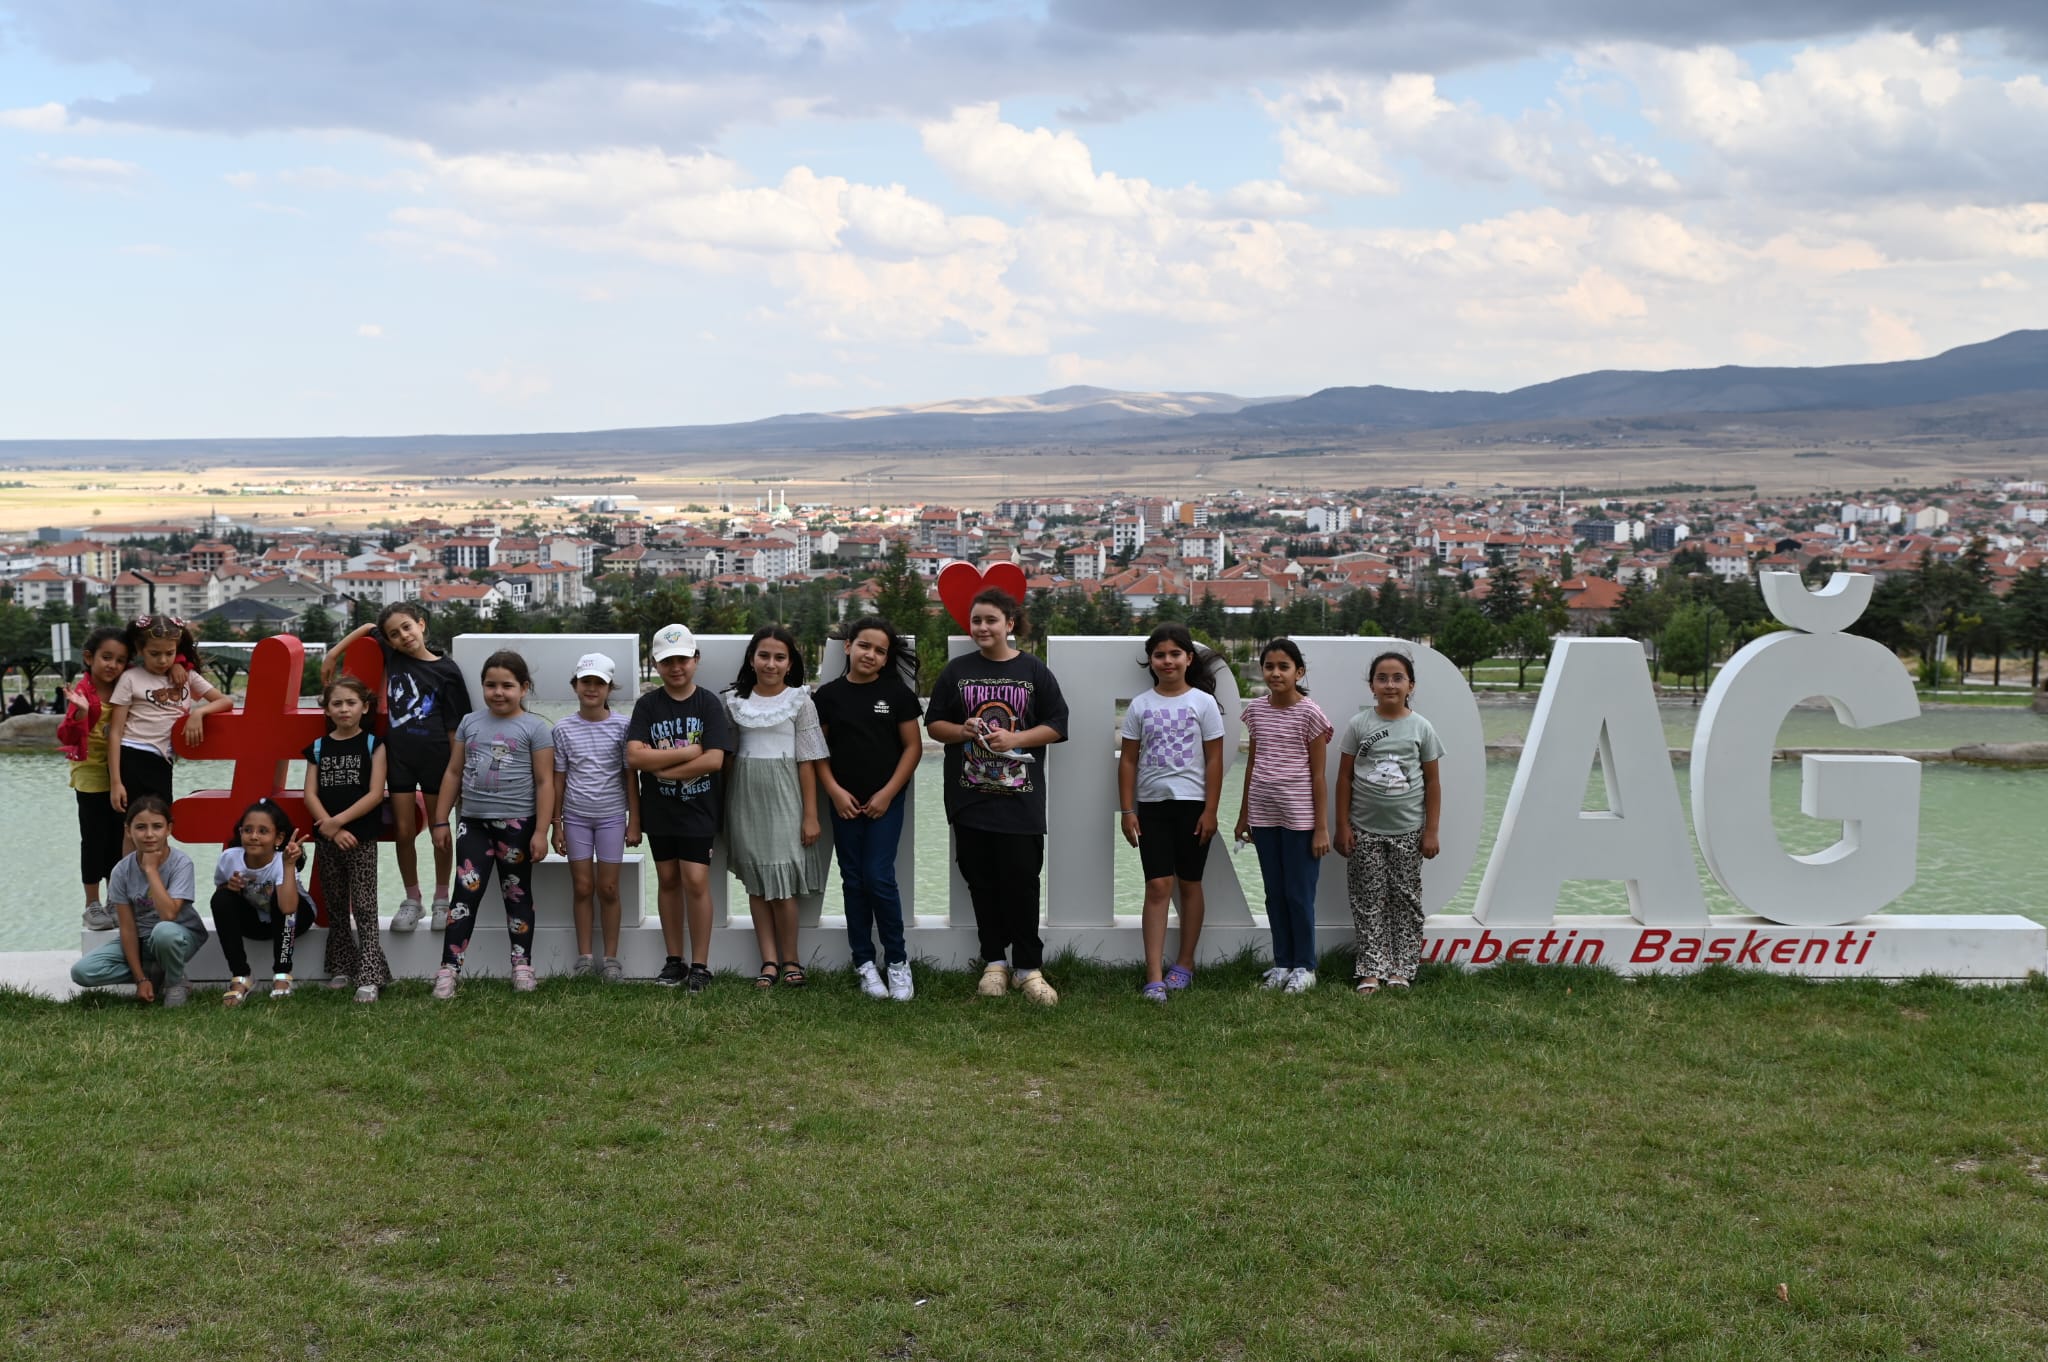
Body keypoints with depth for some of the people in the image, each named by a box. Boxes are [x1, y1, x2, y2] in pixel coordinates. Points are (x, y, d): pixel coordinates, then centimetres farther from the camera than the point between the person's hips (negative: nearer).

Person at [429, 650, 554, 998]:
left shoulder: (534, 727, -4)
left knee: (516, 894, 8)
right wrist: (440, 821, 9)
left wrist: (541, 831, -10)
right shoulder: (470, 722, 8)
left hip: (516, 824, -3)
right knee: (465, 894, -1)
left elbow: (544, 783, -5)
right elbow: (453, 773, 12)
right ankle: (448, 969, -3)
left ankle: (522, 966, 17)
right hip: (473, 822, 3)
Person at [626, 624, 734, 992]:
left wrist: (661, 767, -12)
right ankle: (674, 960, 20)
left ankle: (700, 965, 1)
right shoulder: (647, 705, 0)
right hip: (659, 809, 3)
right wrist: (689, 751, -15)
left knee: (695, 880, -8)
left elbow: (714, 760, -16)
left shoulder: (709, 704, -5)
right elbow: (634, 756, -12)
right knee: (668, 880, 10)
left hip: (699, 809, -3)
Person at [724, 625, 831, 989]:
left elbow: (807, 763, -3)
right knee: (755, 882, 4)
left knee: (782, 883, -5)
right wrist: (723, 806, 5)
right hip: (745, 797, 3)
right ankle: (769, 961, 9)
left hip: (783, 796, -3)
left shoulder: (800, 701, -1)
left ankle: (790, 959, 9)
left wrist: (810, 815, -6)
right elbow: (726, 755, 10)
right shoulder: (735, 701, 6)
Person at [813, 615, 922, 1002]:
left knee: (879, 878, -7)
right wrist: (834, 790, -8)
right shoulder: (828, 694, 1)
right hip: (845, 803, 2)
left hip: (885, 801, -2)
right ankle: (864, 962, 15)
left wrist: (888, 793, -8)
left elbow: (913, 746, -1)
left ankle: (897, 961, 6)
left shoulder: (897, 693, -2)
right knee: (853, 881, 6)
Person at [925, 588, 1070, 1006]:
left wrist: (1014, 739, -13)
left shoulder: (1034, 672, 4)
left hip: (1020, 797, -2)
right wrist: (963, 732, -11)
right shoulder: (957, 671, 8)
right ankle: (994, 962, 16)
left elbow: (1056, 726, 2)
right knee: (982, 881, 6)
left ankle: (1028, 967, 4)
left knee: (1021, 880, -4)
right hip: (971, 795, 2)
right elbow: (933, 724, 10)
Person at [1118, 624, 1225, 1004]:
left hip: (1192, 804, -1)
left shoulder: (1203, 702, -1)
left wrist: (1210, 810, -6)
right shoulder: (1140, 705, 4)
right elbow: (1128, 760, 5)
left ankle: (1185, 964, 22)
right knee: (1157, 886, -6)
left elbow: (1214, 760, -1)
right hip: (1151, 804, 1)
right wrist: (1127, 810, 0)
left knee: (1189, 884, 9)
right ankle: (1154, 978, -10)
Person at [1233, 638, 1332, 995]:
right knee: (1275, 893, 12)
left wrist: (1321, 827, -8)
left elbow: (1318, 775, -7)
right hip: (1263, 814, 5)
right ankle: (1282, 962, 21)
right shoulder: (1255, 711, 6)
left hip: (1299, 815, -5)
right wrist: (1244, 814, 15)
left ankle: (1304, 966, 14)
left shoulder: (1310, 713, -9)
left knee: (1299, 894, 2)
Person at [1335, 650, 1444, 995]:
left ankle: (1401, 969, 14)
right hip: (1365, 830, 0)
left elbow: (1432, 782, 2)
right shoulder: (1359, 724, -2)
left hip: (1407, 831, 0)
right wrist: (1342, 825, -3)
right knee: (1369, 900, 3)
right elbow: (1345, 777, 1)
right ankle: (1371, 970, 7)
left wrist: (1431, 831, -1)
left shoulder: (1421, 727, -1)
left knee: (1406, 899, 6)